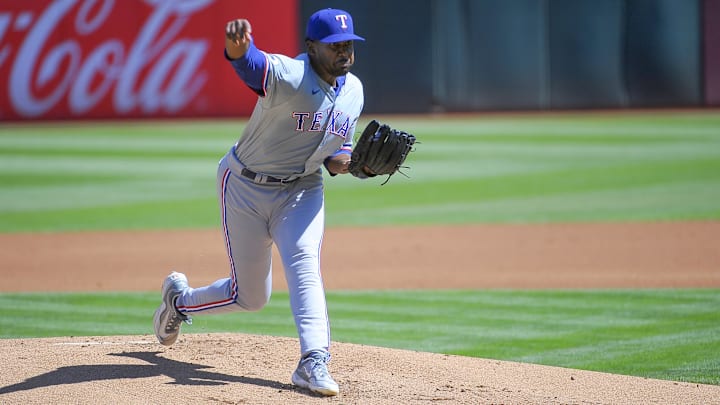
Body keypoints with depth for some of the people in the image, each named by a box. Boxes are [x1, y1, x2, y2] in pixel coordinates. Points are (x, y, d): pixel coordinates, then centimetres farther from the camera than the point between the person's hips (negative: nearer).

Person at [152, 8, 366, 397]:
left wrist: (339, 159, -11)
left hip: (302, 190, 4)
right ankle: (179, 298, 35)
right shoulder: (287, 74, -26)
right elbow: (252, 64, -49)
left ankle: (313, 363, -28)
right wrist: (238, 47, -75)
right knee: (250, 296, 5)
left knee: (303, 262, -23)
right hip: (246, 188, -4)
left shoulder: (353, 90, -2)